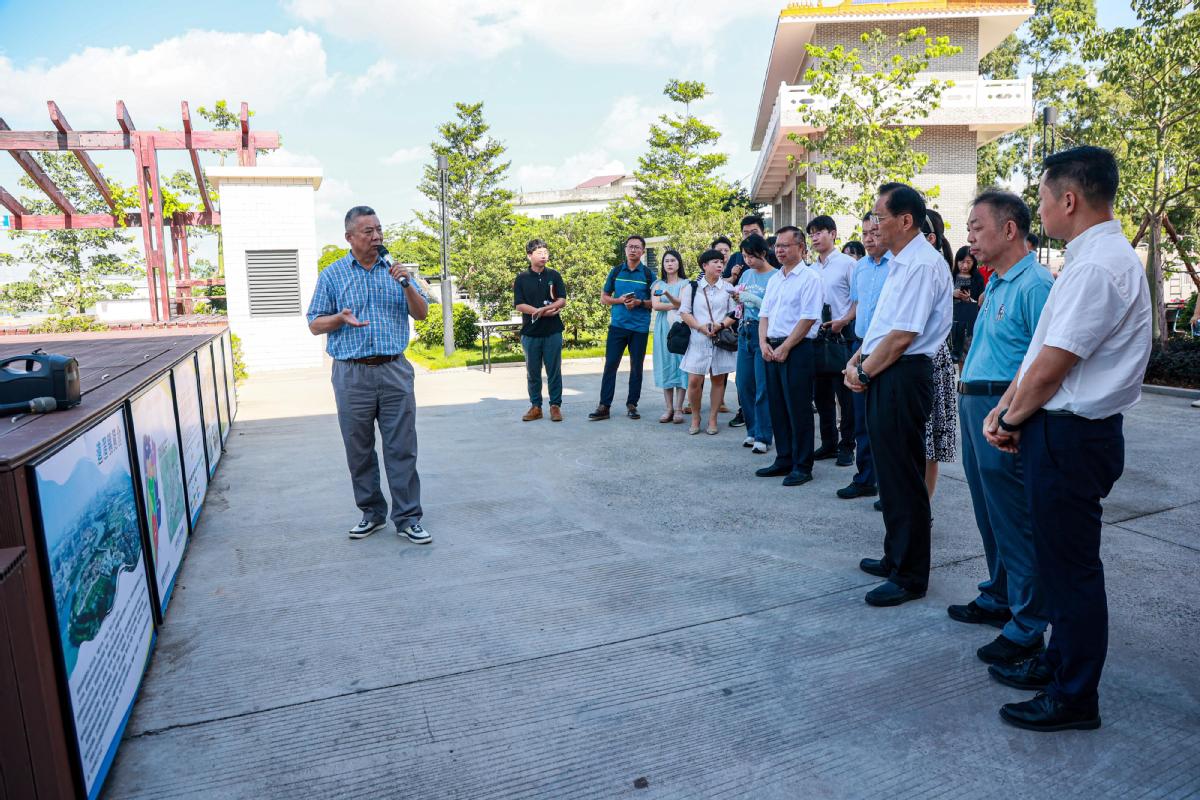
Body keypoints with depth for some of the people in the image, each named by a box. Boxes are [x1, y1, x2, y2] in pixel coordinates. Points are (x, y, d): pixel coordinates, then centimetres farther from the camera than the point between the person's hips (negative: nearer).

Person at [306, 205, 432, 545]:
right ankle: (371, 513, 22)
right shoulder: (332, 275, 5)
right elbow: (315, 325, 6)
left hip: (394, 371, 1)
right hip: (352, 374, 0)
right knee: (359, 450, 8)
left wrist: (407, 285, -10)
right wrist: (341, 318, -15)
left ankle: (407, 518, 7)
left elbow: (422, 313, 7)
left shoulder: (395, 271, 10)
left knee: (402, 447, 0)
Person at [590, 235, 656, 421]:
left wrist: (639, 302, -15)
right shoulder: (616, 271, 7)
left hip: (640, 328, -1)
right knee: (610, 365, -1)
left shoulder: (648, 274, 2)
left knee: (636, 367, 6)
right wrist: (619, 300, -8)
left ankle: (631, 405, 16)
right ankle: (604, 406, 3)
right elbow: (604, 298, 10)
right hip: (617, 325, 1)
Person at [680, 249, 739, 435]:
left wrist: (720, 325, -13)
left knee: (718, 380, 4)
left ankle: (712, 419, 15)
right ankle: (695, 417, 14)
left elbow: (734, 314, 4)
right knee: (694, 381, -5)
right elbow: (684, 312, 3)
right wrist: (700, 327, -11)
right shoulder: (692, 288, 6)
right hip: (698, 341, -1)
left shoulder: (728, 288, 8)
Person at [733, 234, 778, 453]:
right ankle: (753, 431, 21)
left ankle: (763, 437, 3)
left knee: (763, 388, -5)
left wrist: (754, 299, -20)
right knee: (744, 384, 8)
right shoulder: (746, 275, 12)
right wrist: (738, 298, 0)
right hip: (745, 332, 7)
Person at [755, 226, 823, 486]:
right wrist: (764, 343, 0)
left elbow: (808, 319, -14)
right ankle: (784, 460, 22)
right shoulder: (774, 279, 16)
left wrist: (784, 348, -15)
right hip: (772, 350, 8)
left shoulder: (809, 278, -7)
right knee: (777, 407, 11)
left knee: (798, 409, -3)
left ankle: (802, 466, 5)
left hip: (797, 349, -7)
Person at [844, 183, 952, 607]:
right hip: (884, 375, 10)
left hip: (902, 377, -10)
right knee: (889, 471, 18)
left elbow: (902, 336, -21)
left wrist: (865, 372, -11)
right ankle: (896, 558, 32)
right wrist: (857, 360, 6)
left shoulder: (922, 264, -16)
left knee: (903, 477, -1)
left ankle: (910, 576, 11)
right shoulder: (900, 262, 15)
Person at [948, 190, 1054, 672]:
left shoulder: (1035, 284, -15)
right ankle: (998, 600, 35)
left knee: (1014, 521, -1)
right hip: (975, 404, 10)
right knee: (989, 515, 19)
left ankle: (1025, 629, 11)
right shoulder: (995, 284, 16)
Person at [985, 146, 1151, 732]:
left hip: (1070, 437, -10)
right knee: (1056, 557, 21)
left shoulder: (1098, 266, -20)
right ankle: (1059, 663, 39)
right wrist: (1004, 410, 6)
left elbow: (1049, 370, -21)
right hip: (1062, 432, 10)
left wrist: (1013, 420, -5)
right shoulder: (1092, 258, 13)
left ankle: (1074, 699, 20)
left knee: (1070, 566, 3)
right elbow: (1039, 352, 12)